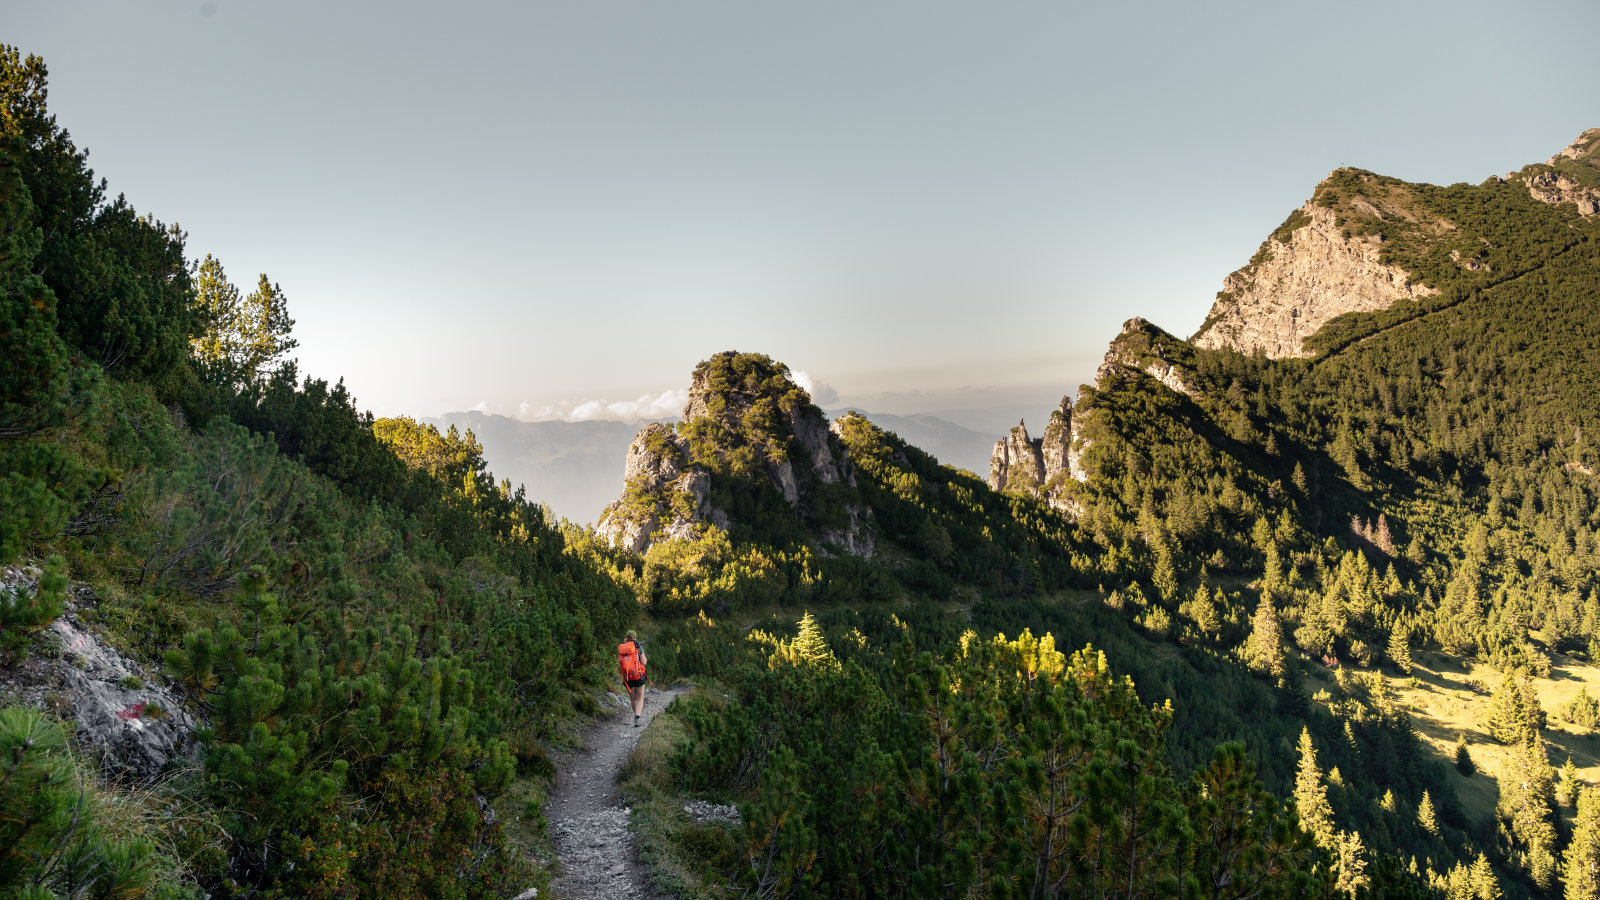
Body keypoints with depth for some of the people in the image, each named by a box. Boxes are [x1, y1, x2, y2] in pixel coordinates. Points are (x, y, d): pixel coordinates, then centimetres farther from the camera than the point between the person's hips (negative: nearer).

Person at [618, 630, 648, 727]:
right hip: (638, 675, -2)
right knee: (640, 699, 7)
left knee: (633, 699, 18)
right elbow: (643, 662, -8)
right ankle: (636, 719, -12)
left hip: (627, 677, 2)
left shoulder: (621, 649, 4)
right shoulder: (638, 647, -5)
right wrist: (646, 658, 14)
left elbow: (619, 665, 3)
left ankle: (637, 715, 29)